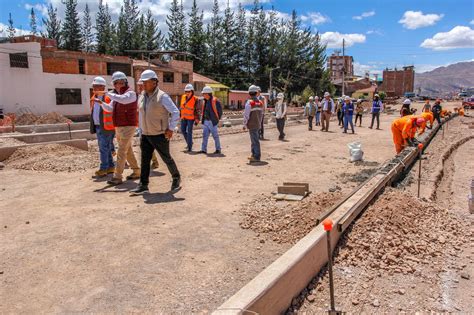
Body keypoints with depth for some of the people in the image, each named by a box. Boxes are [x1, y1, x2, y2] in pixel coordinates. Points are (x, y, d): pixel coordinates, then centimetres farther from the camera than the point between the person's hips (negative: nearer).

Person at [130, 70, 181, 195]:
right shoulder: (142, 96, 7)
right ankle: (143, 185, 9)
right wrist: (142, 129, 18)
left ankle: (176, 178, 27)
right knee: (145, 160, 4)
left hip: (160, 135, -6)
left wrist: (171, 129, -16)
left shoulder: (162, 96, -14)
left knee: (167, 158, 6)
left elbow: (176, 112, -15)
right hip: (145, 135, 6)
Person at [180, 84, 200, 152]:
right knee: (183, 130, 8)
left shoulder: (195, 99, -9)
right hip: (184, 117, 6)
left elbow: (197, 110, -7)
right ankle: (189, 142, 29)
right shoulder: (183, 97, 7)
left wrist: (197, 120, -11)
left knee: (189, 132, -5)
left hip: (191, 118, -6)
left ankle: (189, 147, 1)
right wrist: (180, 115, 17)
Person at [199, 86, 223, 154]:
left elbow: (219, 111, -7)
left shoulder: (215, 101, -12)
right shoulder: (205, 101, 10)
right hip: (205, 121, 7)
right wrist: (202, 119, 12)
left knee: (215, 136, 2)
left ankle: (218, 149, 13)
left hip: (212, 122, -7)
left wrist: (217, 119, -3)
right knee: (205, 136, 4)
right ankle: (203, 150, 7)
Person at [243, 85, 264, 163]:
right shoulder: (260, 102, 7)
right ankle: (254, 155, 26)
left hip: (252, 125, -7)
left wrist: (245, 125, -5)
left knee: (255, 141, -4)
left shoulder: (249, 102, -14)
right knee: (255, 140, 17)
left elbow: (246, 115, -14)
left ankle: (257, 157, -1)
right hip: (258, 125, 7)